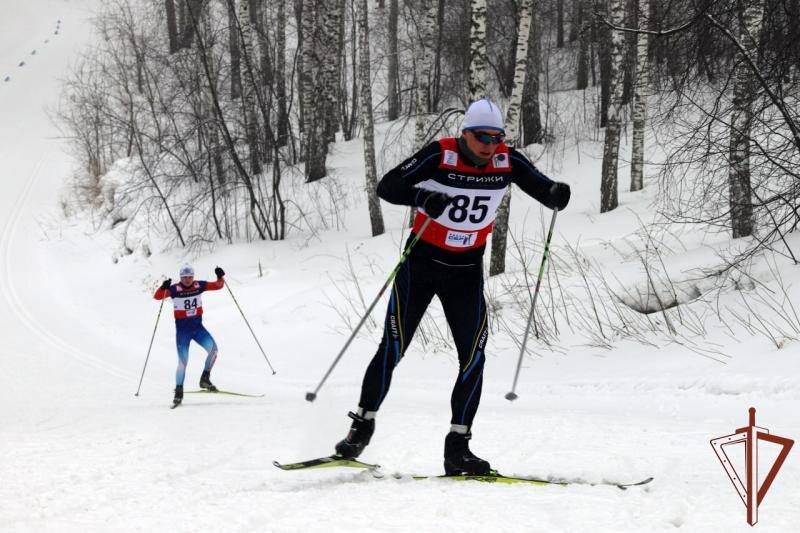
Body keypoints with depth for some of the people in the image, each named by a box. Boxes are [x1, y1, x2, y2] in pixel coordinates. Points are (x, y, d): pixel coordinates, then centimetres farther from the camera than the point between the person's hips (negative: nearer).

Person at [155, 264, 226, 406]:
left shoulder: (199, 285, -1)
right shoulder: (174, 289, -10)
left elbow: (218, 285, 6)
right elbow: (158, 296, -19)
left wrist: (220, 277, -15)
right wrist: (163, 288, -39)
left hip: (198, 327, 3)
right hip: (182, 330, -3)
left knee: (213, 349, -18)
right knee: (183, 361, -8)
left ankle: (205, 379, -1)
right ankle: (179, 390, 7)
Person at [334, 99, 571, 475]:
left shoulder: (507, 162, -8)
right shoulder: (440, 156, -17)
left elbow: (545, 191, -5)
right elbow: (387, 186, -20)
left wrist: (557, 195, -30)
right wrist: (423, 197, -40)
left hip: (466, 272, 3)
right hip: (420, 263, -3)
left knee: (473, 357, -7)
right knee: (393, 349, -4)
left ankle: (457, 447, -1)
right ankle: (363, 425, 13)